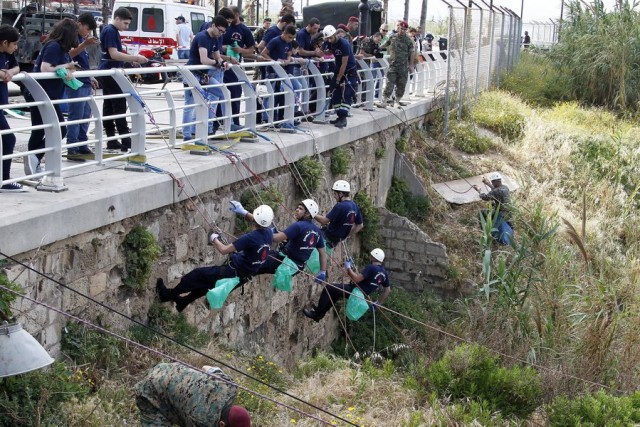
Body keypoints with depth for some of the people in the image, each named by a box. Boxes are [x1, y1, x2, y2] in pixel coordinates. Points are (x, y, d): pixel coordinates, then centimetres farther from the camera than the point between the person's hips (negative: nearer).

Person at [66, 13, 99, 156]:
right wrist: (85, 44, -41)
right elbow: (69, 54, -28)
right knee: (75, 116, -9)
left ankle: (82, 146, 18)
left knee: (85, 116, 12)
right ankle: (72, 148, -7)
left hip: (85, 82, 10)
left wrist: (90, 78, 27)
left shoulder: (82, 38, 17)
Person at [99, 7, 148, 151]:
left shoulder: (113, 31, 16)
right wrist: (135, 58, -21)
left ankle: (111, 140, 11)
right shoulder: (110, 31, -14)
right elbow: (114, 54, -22)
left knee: (109, 105, 9)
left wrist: (132, 60, 8)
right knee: (120, 105, -10)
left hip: (108, 73, 10)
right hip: (110, 73, -10)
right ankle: (126, 141, -11)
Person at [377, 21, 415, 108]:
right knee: (389, 84, -9)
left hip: (403, 67, 1)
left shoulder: (409, 41, 2)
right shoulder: (392, 38, 5)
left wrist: (411, 65, 1)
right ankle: (384, 101, -11)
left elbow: (412, 53, 4)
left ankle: (398, 99, 23)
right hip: (393, 65, -1)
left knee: (401, 84, 8)